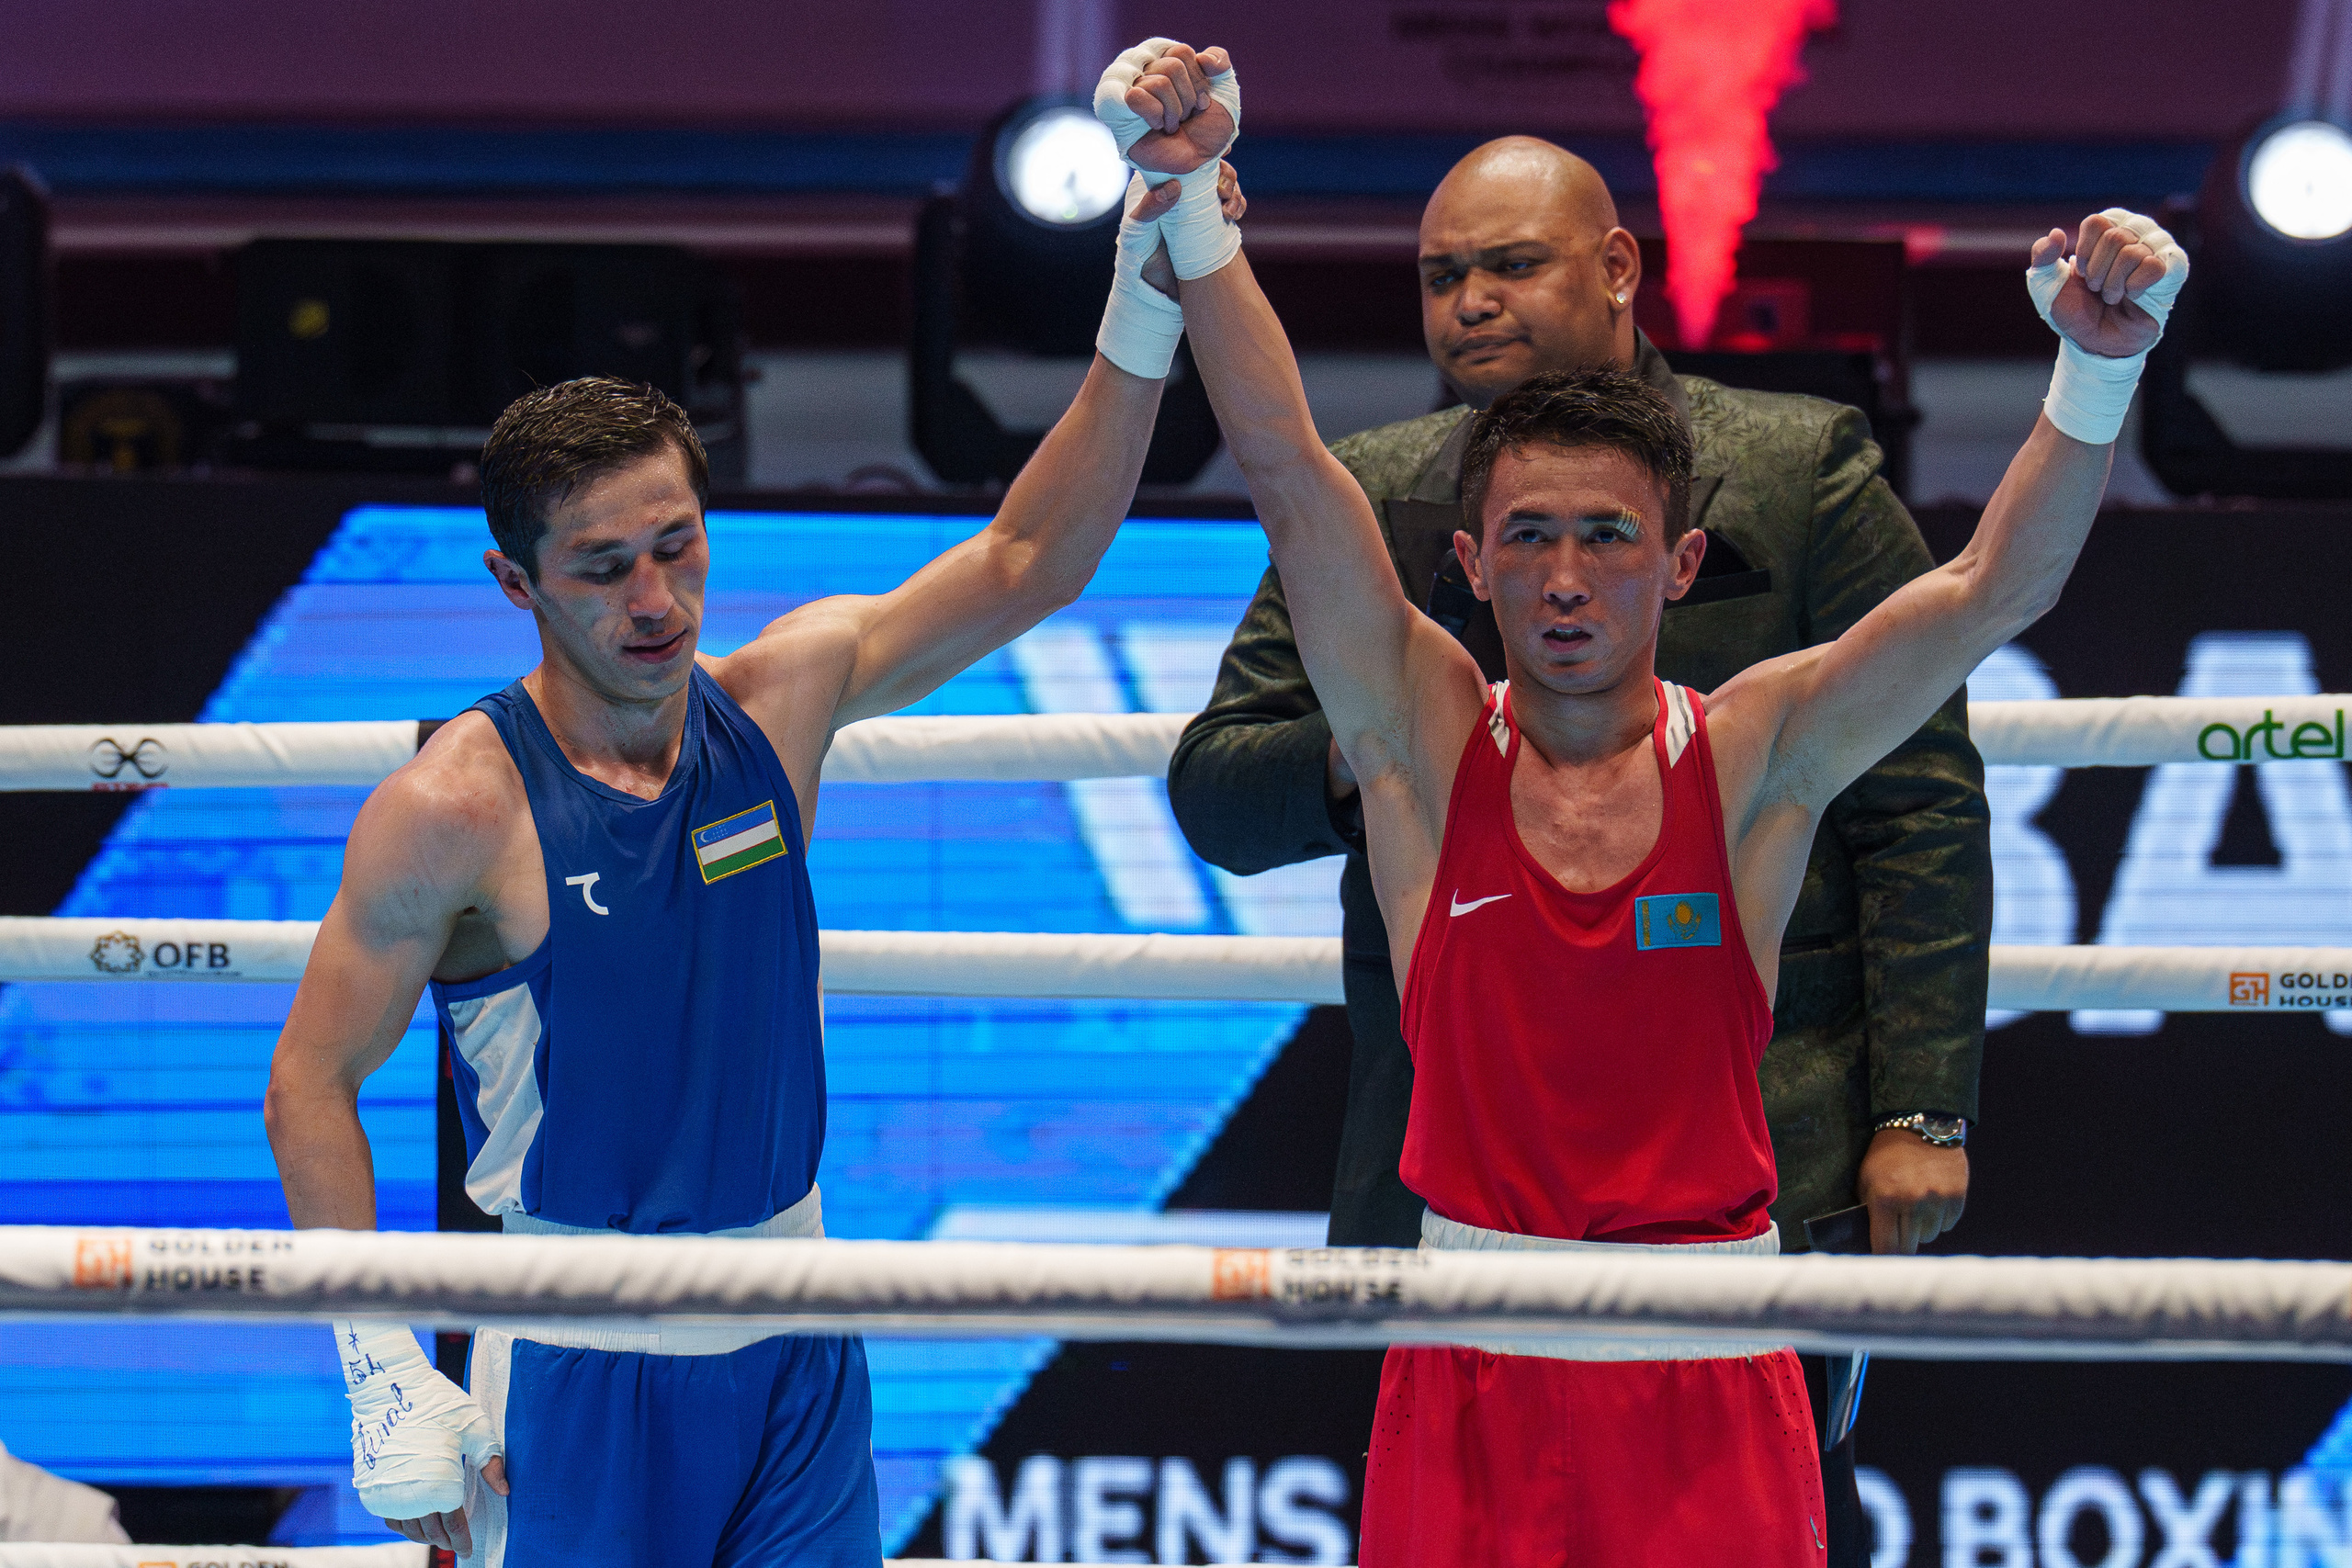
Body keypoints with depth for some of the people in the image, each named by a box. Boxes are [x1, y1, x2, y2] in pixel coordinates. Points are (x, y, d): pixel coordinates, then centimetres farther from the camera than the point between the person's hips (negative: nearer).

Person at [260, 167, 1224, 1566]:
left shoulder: (776, 706, 1)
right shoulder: (457, 808, -13)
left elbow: (1027, 561, 0)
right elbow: (313, 1083, -9)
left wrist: (1143, 320, -13)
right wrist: (385, 1377, -15)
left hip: (799, 1351, 5)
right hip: (577, 1368, -5)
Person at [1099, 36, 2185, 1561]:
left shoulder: (1755, 757, -1)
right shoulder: (1424, 738, 0)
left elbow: (1997, 588, -10)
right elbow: (1286, 468, -8)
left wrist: (2102, 366, -25)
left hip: (1710, 1379, 0)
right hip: (1473, 1373, 0)